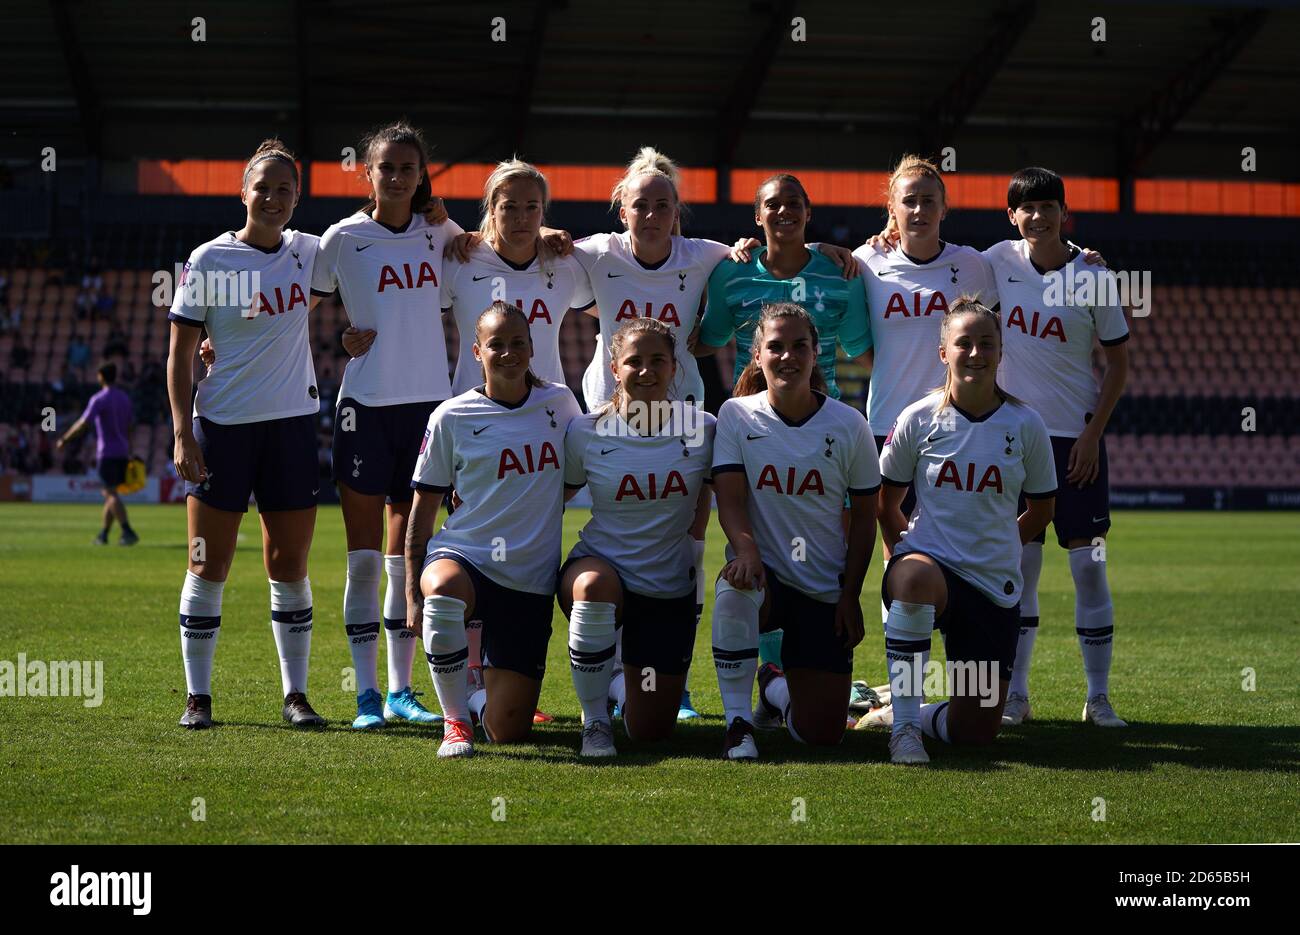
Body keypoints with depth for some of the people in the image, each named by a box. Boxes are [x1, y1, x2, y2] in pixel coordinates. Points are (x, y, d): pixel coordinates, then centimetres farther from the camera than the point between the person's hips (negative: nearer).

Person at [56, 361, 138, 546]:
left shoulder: (99, 399, -11)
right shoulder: (125, 398, 12)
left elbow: (83, 424, -17)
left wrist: (64, 440, -7)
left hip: (107, 453, -7)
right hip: (122, 453, 7)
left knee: (111, 494, -9)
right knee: (110, 493, 14)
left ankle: (128, 532, -21)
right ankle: (103, 534, 17)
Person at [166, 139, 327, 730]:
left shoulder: (307, 253, 6)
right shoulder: (209, 261, -5)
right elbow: (179, 355, -3)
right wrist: (182, 433, -11)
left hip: (293, 423, 3)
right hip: (222, 425, -3)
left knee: (290, 564, 6)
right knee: (208, 565, 1)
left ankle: (295, 694, 14)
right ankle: (197, 697, 10)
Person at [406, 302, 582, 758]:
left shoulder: (559, 403, 5)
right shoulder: (451, 417, -3)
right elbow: (422, 512, 2)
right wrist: (412, 594, -4)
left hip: (531, 580, 2)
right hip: (464, 556, -2)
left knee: (508, 730, -3)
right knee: (442, 588, -42)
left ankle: (480, 694, 35)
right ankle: (455, 717, -20)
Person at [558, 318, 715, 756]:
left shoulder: (703, 429, -7)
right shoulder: (585, 432, -9)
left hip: (671, 590, 2)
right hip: (600, 567, -2)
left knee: (650, 732, 4)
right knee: (594, 585, -41)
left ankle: (617, 685, 44)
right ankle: (594, 718, -18)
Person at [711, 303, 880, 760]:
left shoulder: (848, 425, -2)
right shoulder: (737, 415, -3)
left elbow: (863, 517, 5)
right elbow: (730, 500, -10)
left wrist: (850, 595, -1)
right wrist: (746, 549, -31)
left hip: (825, 590, 1)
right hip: (764, 572, -1)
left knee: (822, 734, -5)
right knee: (735, 588, -41)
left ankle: (776, 685, 33)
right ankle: (738, 721, -21)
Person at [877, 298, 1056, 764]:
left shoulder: (1025, 424, -1)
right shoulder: (918, 419, -3)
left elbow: (1041, 509, 14)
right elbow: (886, 503, 9)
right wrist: (905, 554, 3)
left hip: (994, 585, 2)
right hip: (929, 558, -2)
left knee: (976, 732, -3)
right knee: (915, 576, -44)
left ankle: (909, 711, 32)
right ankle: (903, 723, -30)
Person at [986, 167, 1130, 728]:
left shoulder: (1093, 277, -5)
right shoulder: (997, 262, 1)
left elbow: (1118, 362, 0)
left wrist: (1093, 434, -7)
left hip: (1075, 435, -2)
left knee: (1088, 563, -2)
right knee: (1019, 563, 3)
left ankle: (1099, 697, 7)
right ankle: (1014, 694, 9)